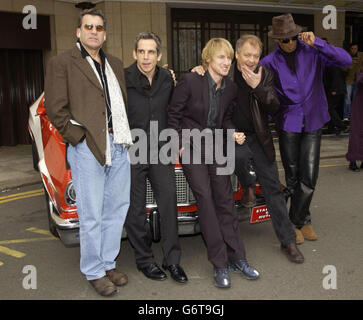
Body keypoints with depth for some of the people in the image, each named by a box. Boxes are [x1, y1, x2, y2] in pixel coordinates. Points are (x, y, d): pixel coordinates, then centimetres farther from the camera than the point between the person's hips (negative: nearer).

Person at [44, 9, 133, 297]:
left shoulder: (115, 64, 18)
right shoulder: (62, 63, 1)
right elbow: (55, 108, -5)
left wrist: (126, 136, 8)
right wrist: (78, 138, -11)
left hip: (119, 146, 6)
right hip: (88, 147, -6)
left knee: (117, 209, 11)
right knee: (91, 215, 0)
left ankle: (109, 263, 27)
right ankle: (94, 272, 15)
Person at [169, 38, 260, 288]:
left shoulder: (231, 88, 2)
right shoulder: (190, 81, -14)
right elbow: (174, 114, -7)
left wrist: (234, 133, -4)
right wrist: (177, 145, -8)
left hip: (216, 146, 5)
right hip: (190, 146, -4)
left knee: (225, 200, 4)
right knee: (205, 199, -9)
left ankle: (237, 257, 14)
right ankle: (220, 265, -2)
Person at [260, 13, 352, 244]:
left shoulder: (313, 52, -2)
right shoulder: (270, 63, -2)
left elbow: (346, 61, -13)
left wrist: (317, 42, -21)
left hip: (313, 122, 0)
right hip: (288, 123, 0)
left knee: (309, 177, -3)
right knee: (293, 177, 6)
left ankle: (296, 221, 15)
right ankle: (304, 220, 24)